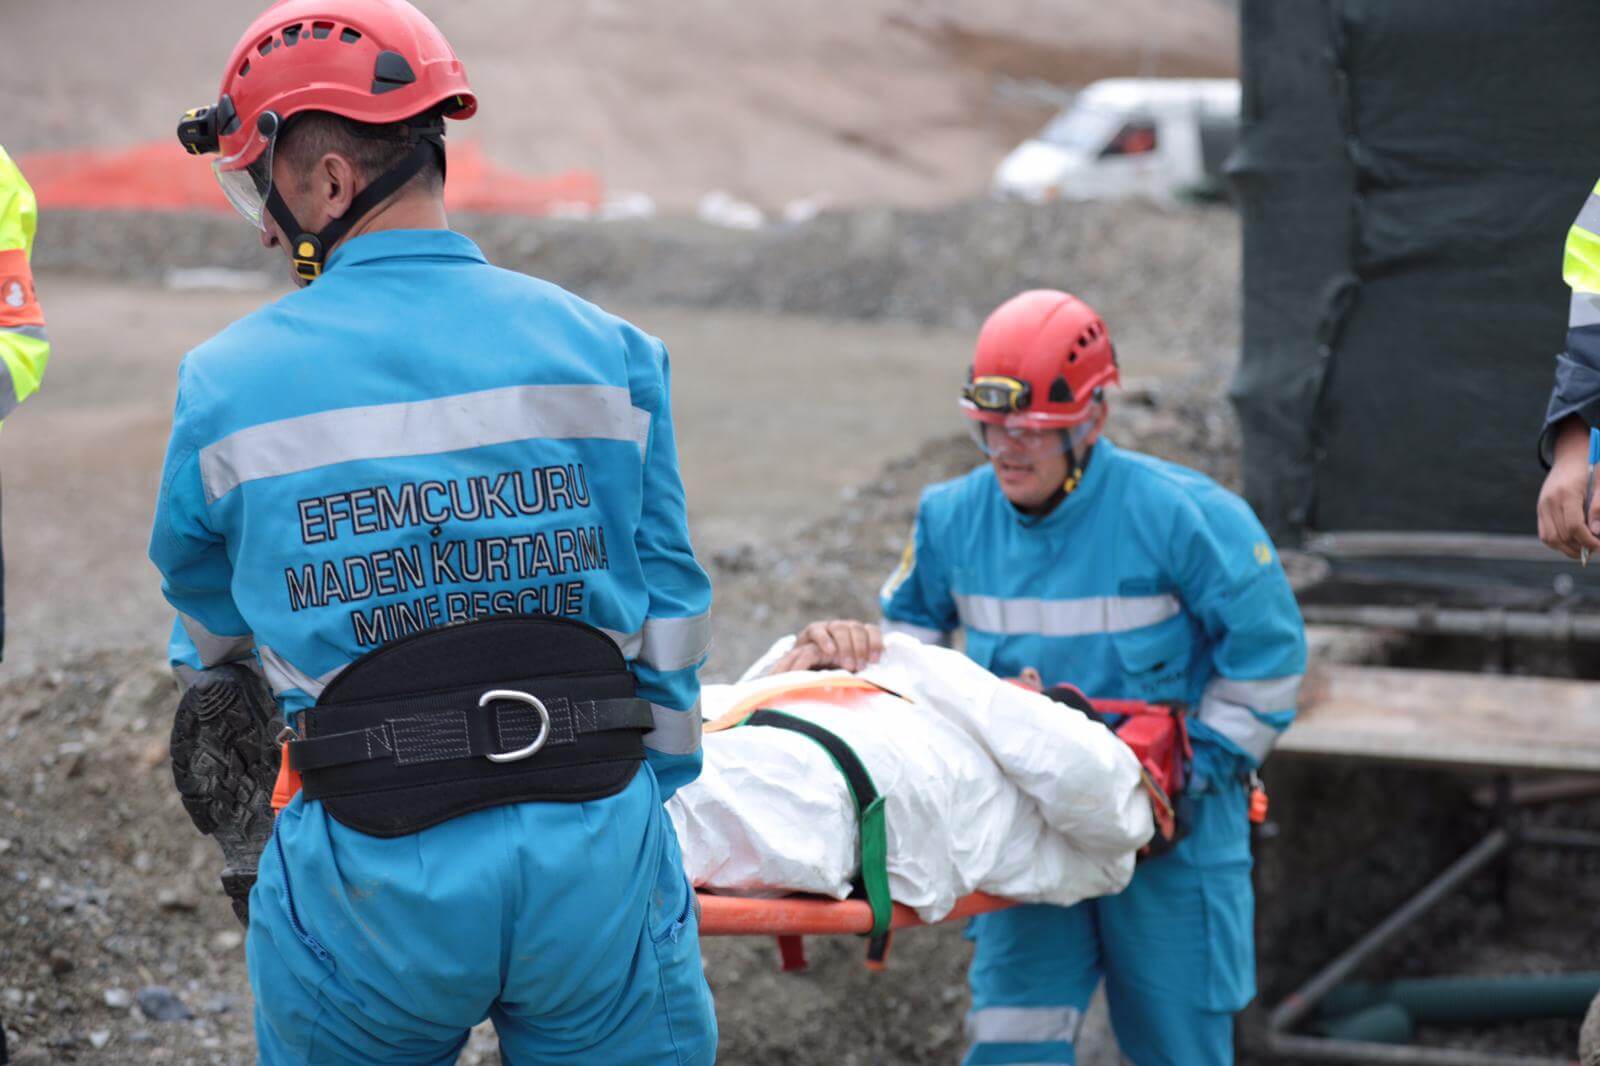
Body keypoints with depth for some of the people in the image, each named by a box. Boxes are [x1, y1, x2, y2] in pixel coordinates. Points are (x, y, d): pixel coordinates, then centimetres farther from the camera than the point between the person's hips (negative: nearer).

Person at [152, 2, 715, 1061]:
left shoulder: (228, 385, -2)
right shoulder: (606, 349, 1)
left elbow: (209, 626, 15)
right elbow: (668, 613, 5)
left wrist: (229, 714, 36)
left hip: (372, 876, -1)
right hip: (597, 850, 1)